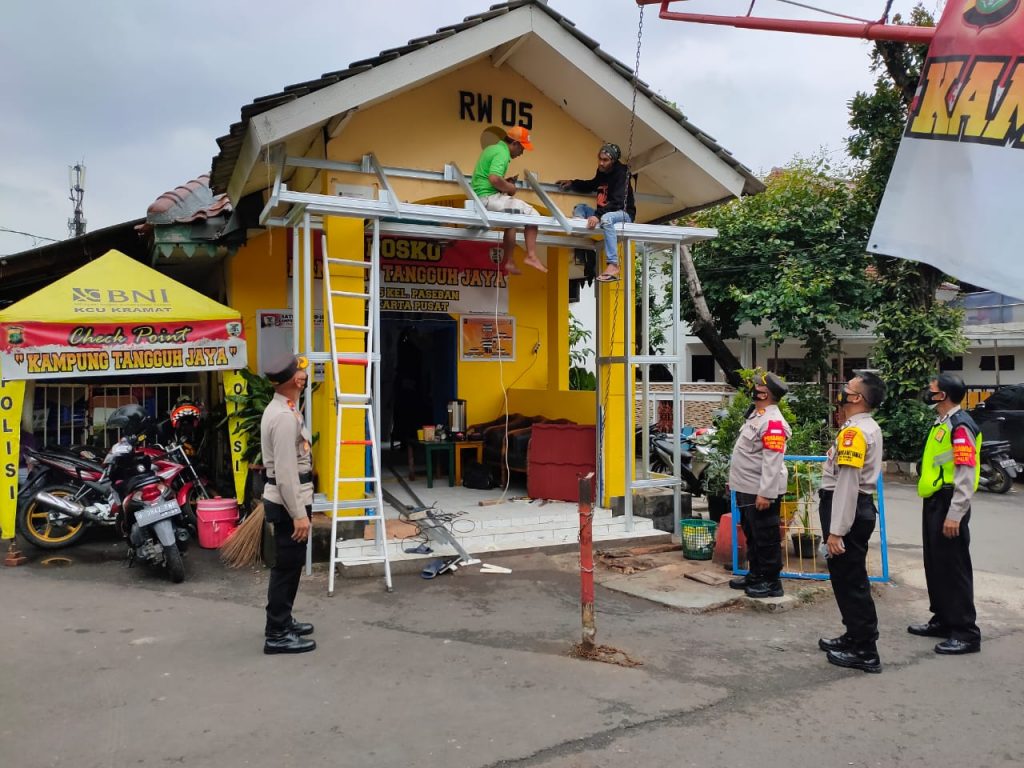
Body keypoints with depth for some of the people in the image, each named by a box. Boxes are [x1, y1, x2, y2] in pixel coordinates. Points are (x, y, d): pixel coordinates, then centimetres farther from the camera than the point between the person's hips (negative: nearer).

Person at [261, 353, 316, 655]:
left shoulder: (278, 409, 12)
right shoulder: (285, 417, -22)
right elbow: (286, 471, -25)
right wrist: (299, 514, -23)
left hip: (284, 499, 10)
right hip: (289, 501, -10)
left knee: (289, 563, 19)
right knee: (288, 565, -3)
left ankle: (282, 622, 32)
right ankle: (277, 635, 5)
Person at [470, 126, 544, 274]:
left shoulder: (493, 148, 19)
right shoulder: (502, 153, -13)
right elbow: (494, 179, -27)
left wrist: (506, 183, 14)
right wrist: (510, 188, -9)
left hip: (480, 196, 10)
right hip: (488, 197, -10)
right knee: (531, 213, -7)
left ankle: (509, 261, 23)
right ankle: (531, 256, -5)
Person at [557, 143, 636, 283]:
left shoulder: (621, 173, -15)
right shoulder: (602, 172, 8)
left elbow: (617, 202, -28)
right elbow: (591, 185, 30)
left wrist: (598, 215, -39)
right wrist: (572, 183, 15)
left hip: (624, 213, -9)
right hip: (605, 213, 9)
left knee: (606, 218, -39)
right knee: (580, 207, 3)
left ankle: (613, 266, -48)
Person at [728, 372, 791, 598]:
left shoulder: (773, 422, -20)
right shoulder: (756, 414, 13)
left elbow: (773, 461, -25)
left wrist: (765, 493, -27)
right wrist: (736, 480, 24)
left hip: (761, 492, -10)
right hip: (747, 489, 10)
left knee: (765, 537, 0)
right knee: (751, 535, 19)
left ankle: (771, 582, 11)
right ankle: (755, 575, 31)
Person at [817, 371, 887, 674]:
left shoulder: (854, 432, -20)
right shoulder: (870, 428, 13)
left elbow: (847, 484, -25)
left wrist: (835, 531, -24)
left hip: (848, 511, -10)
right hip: (861, 507, 10)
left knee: (849, 581, -1)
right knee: (850, 578, 20)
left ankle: (865, 652, 8)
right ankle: (856, 636, 33)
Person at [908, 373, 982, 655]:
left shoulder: (960, 426, -16)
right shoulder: (942, 424, 15)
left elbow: (967, 475, -21)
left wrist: (954, 515, -22)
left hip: (949, 505, -10)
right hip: (934, 502, 10)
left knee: (953, 568, -4)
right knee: (935, 564, 16)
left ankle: (966, 632, 4)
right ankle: (943, 620, 28)